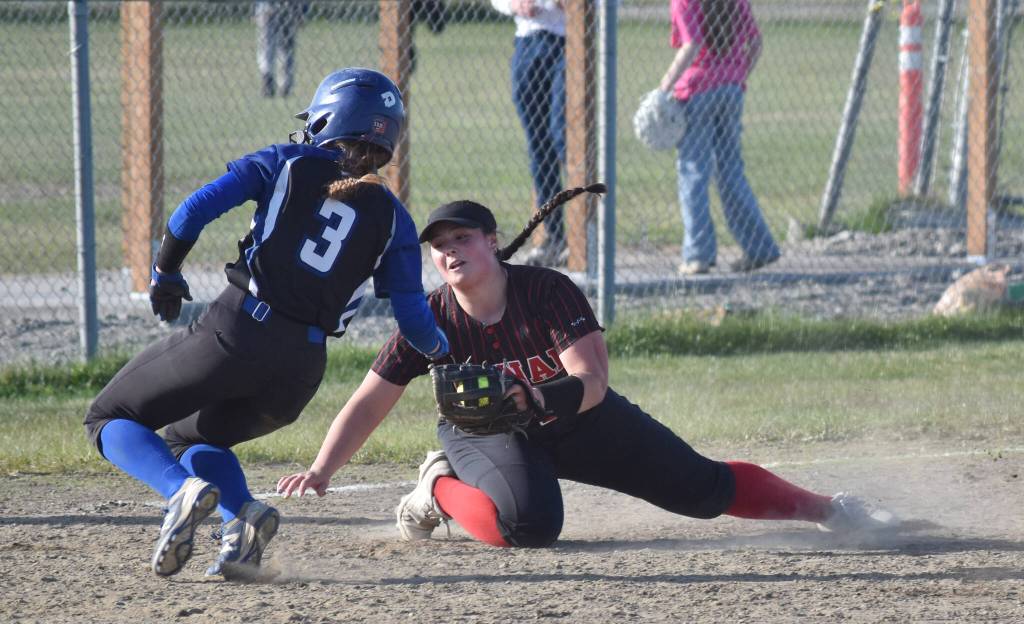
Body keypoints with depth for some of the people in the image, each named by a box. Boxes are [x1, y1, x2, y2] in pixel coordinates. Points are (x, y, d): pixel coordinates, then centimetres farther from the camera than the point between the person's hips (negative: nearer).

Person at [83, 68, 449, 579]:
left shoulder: (288, 164, 7)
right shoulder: (391, 217, 13)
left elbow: (199, 207, -4)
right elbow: (415, 321, 11)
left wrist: (165, 273, 11)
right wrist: (442, 350, 34)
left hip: (236, 331, -4)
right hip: (301, 368, 4)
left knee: (110, 420, 12)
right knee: (189, 436, 29)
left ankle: (185, 490, -18)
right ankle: (242, 517, -2)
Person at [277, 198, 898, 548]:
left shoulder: (550, 292, -24)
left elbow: (591, 384, -29)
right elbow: (371, 401, -19)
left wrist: (537, 398, -50)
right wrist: (322, 470, -32)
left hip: (579, 419, 1)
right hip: (484, 433, -1)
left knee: (702, 488, 0)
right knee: (530, 525, -35)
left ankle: (831, 508, 18)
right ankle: (441, 488, -6)